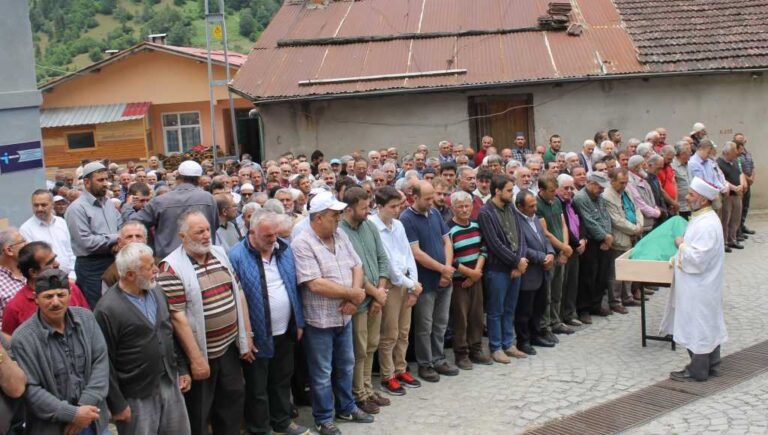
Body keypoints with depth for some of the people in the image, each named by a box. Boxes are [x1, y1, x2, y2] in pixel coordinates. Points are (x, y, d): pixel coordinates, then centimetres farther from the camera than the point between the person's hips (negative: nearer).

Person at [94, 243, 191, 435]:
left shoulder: (156, 291, 3)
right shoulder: (107, 310, -19)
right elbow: (104, 362, -15)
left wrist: (182, 369, 15)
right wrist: (117, 405, -12)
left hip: (171, 385, 6)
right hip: (137, 397, -6)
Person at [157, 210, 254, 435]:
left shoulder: (220, 254, 5)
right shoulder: (172, 268, -17)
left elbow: (238, 294, 11)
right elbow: (177, 317, -19)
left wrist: (246, 336, 8)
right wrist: (196, 359, -19)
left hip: (229, 348, 6)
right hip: (202, 354, -6)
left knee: (232, 404, 18)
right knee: (198, 415, 10)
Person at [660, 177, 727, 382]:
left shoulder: (706, 225, -26)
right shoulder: (703, 218, 7)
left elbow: (698, 259, -29)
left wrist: (681, 245, -15)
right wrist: (683, 246, 7)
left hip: (699, 288, -10)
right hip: (701, 285, 10)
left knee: (698, 328, 2)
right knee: (709, 326, 18)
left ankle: (698, 371, 13)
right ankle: (711, 365, 30)